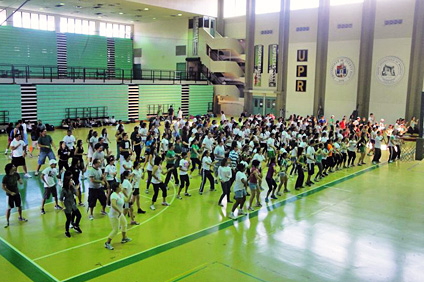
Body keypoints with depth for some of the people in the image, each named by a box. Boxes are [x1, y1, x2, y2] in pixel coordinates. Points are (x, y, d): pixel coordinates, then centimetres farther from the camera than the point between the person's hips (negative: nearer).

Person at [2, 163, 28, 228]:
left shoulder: (16, 174, -6)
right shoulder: (5, 177, -20)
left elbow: (20, 180, 8)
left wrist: (21, 182, -17)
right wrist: (10, 192, -17)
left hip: (17, 193, 5)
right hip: (10, 195, -5)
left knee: (19, 206, 15)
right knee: (9, 208, 2)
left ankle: (20, 217, 36)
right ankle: (7, 221, 15)